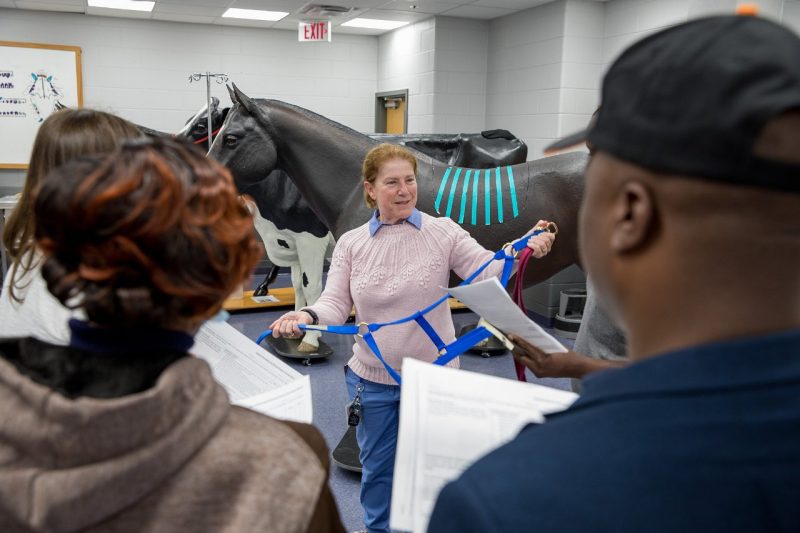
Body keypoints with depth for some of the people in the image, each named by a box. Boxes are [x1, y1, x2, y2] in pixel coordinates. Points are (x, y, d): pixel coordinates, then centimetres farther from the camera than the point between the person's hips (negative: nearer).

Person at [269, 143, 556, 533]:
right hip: (371, 379, 2)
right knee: (376, 466, 20)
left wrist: (524, 250, -34)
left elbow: (487, 272, -15)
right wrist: (308, 316, -27)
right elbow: (335, 304, -6)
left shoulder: (443, 232, -7)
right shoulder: (350, 243, -2)